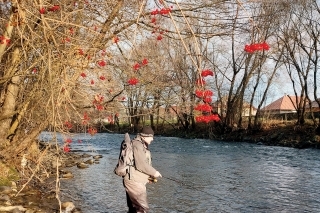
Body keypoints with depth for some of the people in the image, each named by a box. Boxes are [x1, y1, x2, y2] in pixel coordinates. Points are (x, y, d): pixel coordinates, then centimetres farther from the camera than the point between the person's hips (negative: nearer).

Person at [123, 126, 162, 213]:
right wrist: (154, 172, -14)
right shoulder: (137, 145, -17)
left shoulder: (142, 145, 16)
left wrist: (148, 176, 12)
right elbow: (141, 164, -24)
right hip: (133, 181, -11)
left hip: (136, 181, 11)